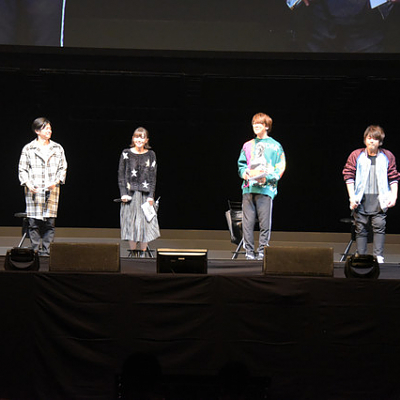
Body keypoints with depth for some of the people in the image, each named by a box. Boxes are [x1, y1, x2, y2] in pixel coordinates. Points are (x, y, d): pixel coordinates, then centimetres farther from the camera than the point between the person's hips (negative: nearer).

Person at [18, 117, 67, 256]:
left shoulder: (58, 148, 11)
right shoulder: (28, 149, 4)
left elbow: (63, 168, 13)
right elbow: (22, 169, 5)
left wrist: (56, 181, -5)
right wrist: (28, 183, -12)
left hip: (52, 191, 2)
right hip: (34, 191, -2)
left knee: (50, 223, -2)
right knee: (34, 224, -3)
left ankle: (45, 252, 3)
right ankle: (35, 251, 4)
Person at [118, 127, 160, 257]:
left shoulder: (150, 155, 6)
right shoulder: (126, 154, 4)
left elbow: (153, 176, 5)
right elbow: (121, 174, 4)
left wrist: (151, 195, -4)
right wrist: (123, 193, -6)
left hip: (145, 194, 1)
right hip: (130, 193, 0)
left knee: (145, 222, -3)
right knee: (131, 222, -3)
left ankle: (143, 253, 4)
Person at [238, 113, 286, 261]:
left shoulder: (275, 146, 7)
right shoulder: (248, 146, 17)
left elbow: (280, 169, 3)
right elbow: (241, 164, 21)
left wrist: (267, 178, -13)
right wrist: (244, 173, -1)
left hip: (266, 188, -3)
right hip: (248, 187, 3)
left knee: (264, 222, -6)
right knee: (247, 221, -2)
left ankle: (262, 250, 0)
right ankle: (249, 251, 3)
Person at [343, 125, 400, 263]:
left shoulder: (387, 157, 6)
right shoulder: (356, 156, 3)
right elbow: (349, 176, 3)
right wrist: (352, 196, -4)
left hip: (380, 200, 0)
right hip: (361, 199, 0)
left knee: (379, 226, -9)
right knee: (361, 229, 3)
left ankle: (379, 256, -7)